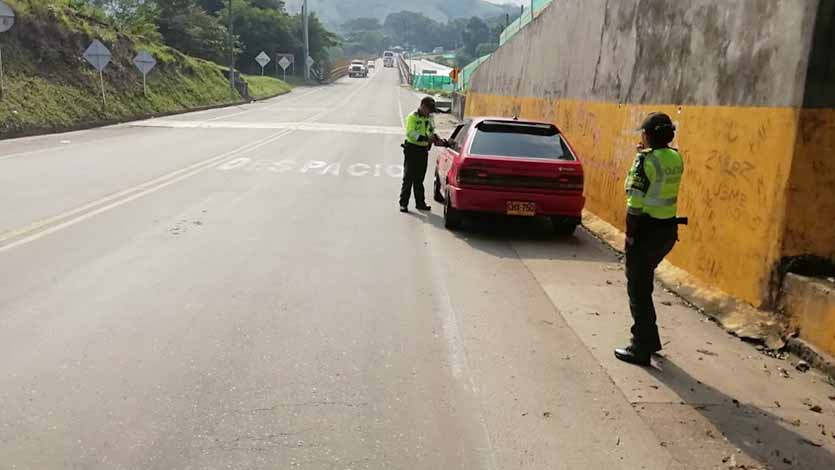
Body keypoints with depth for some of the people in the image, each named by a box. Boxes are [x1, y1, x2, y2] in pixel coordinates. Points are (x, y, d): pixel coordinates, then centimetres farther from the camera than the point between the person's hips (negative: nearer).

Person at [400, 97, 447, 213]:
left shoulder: (430, 118, 12)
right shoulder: (412, 117, -10)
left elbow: (432, 132, 22)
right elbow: (410, 133, -22)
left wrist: (437, 139, 2)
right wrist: (426, 138, -31)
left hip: (423, 151, 6)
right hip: (412, 150, -6)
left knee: (419, 179, 13)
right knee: (408, 178, -5)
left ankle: (420, 203, 19)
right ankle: (403, 203, -1)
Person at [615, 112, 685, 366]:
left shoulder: (646, 160, -17)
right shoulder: (676, 158, 6)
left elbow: (636, 201, -20)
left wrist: (630, 232, -11)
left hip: (647, 230, -8)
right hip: (668, 229, 8)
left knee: (638, 289, 4)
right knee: (644, 283, 24)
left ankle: (641, 349, 11)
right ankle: (649, 339, 34)